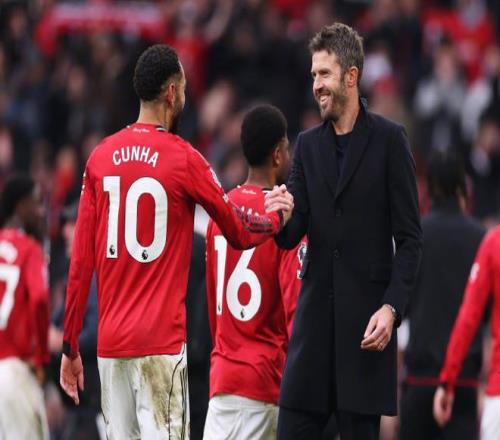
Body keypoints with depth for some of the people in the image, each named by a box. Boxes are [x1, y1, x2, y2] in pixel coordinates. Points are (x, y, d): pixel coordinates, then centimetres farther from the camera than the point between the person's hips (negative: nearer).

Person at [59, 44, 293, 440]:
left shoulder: (101, 158, 6)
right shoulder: (184, 159, -5)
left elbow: (81, 263, 6)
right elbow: (240, 233, 8)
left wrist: (70, 347, 12)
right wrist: (279, 217, 29)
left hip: (110, 343, 5)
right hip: (161, 341, -5)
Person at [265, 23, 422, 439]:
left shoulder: (388, 139, -2)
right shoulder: (308, 144, 13)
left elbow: (409, 237, -4)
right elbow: (291, 236, 9)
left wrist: (392, 307, -14)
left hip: (366, 316, -4)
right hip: (315, 315, 5)